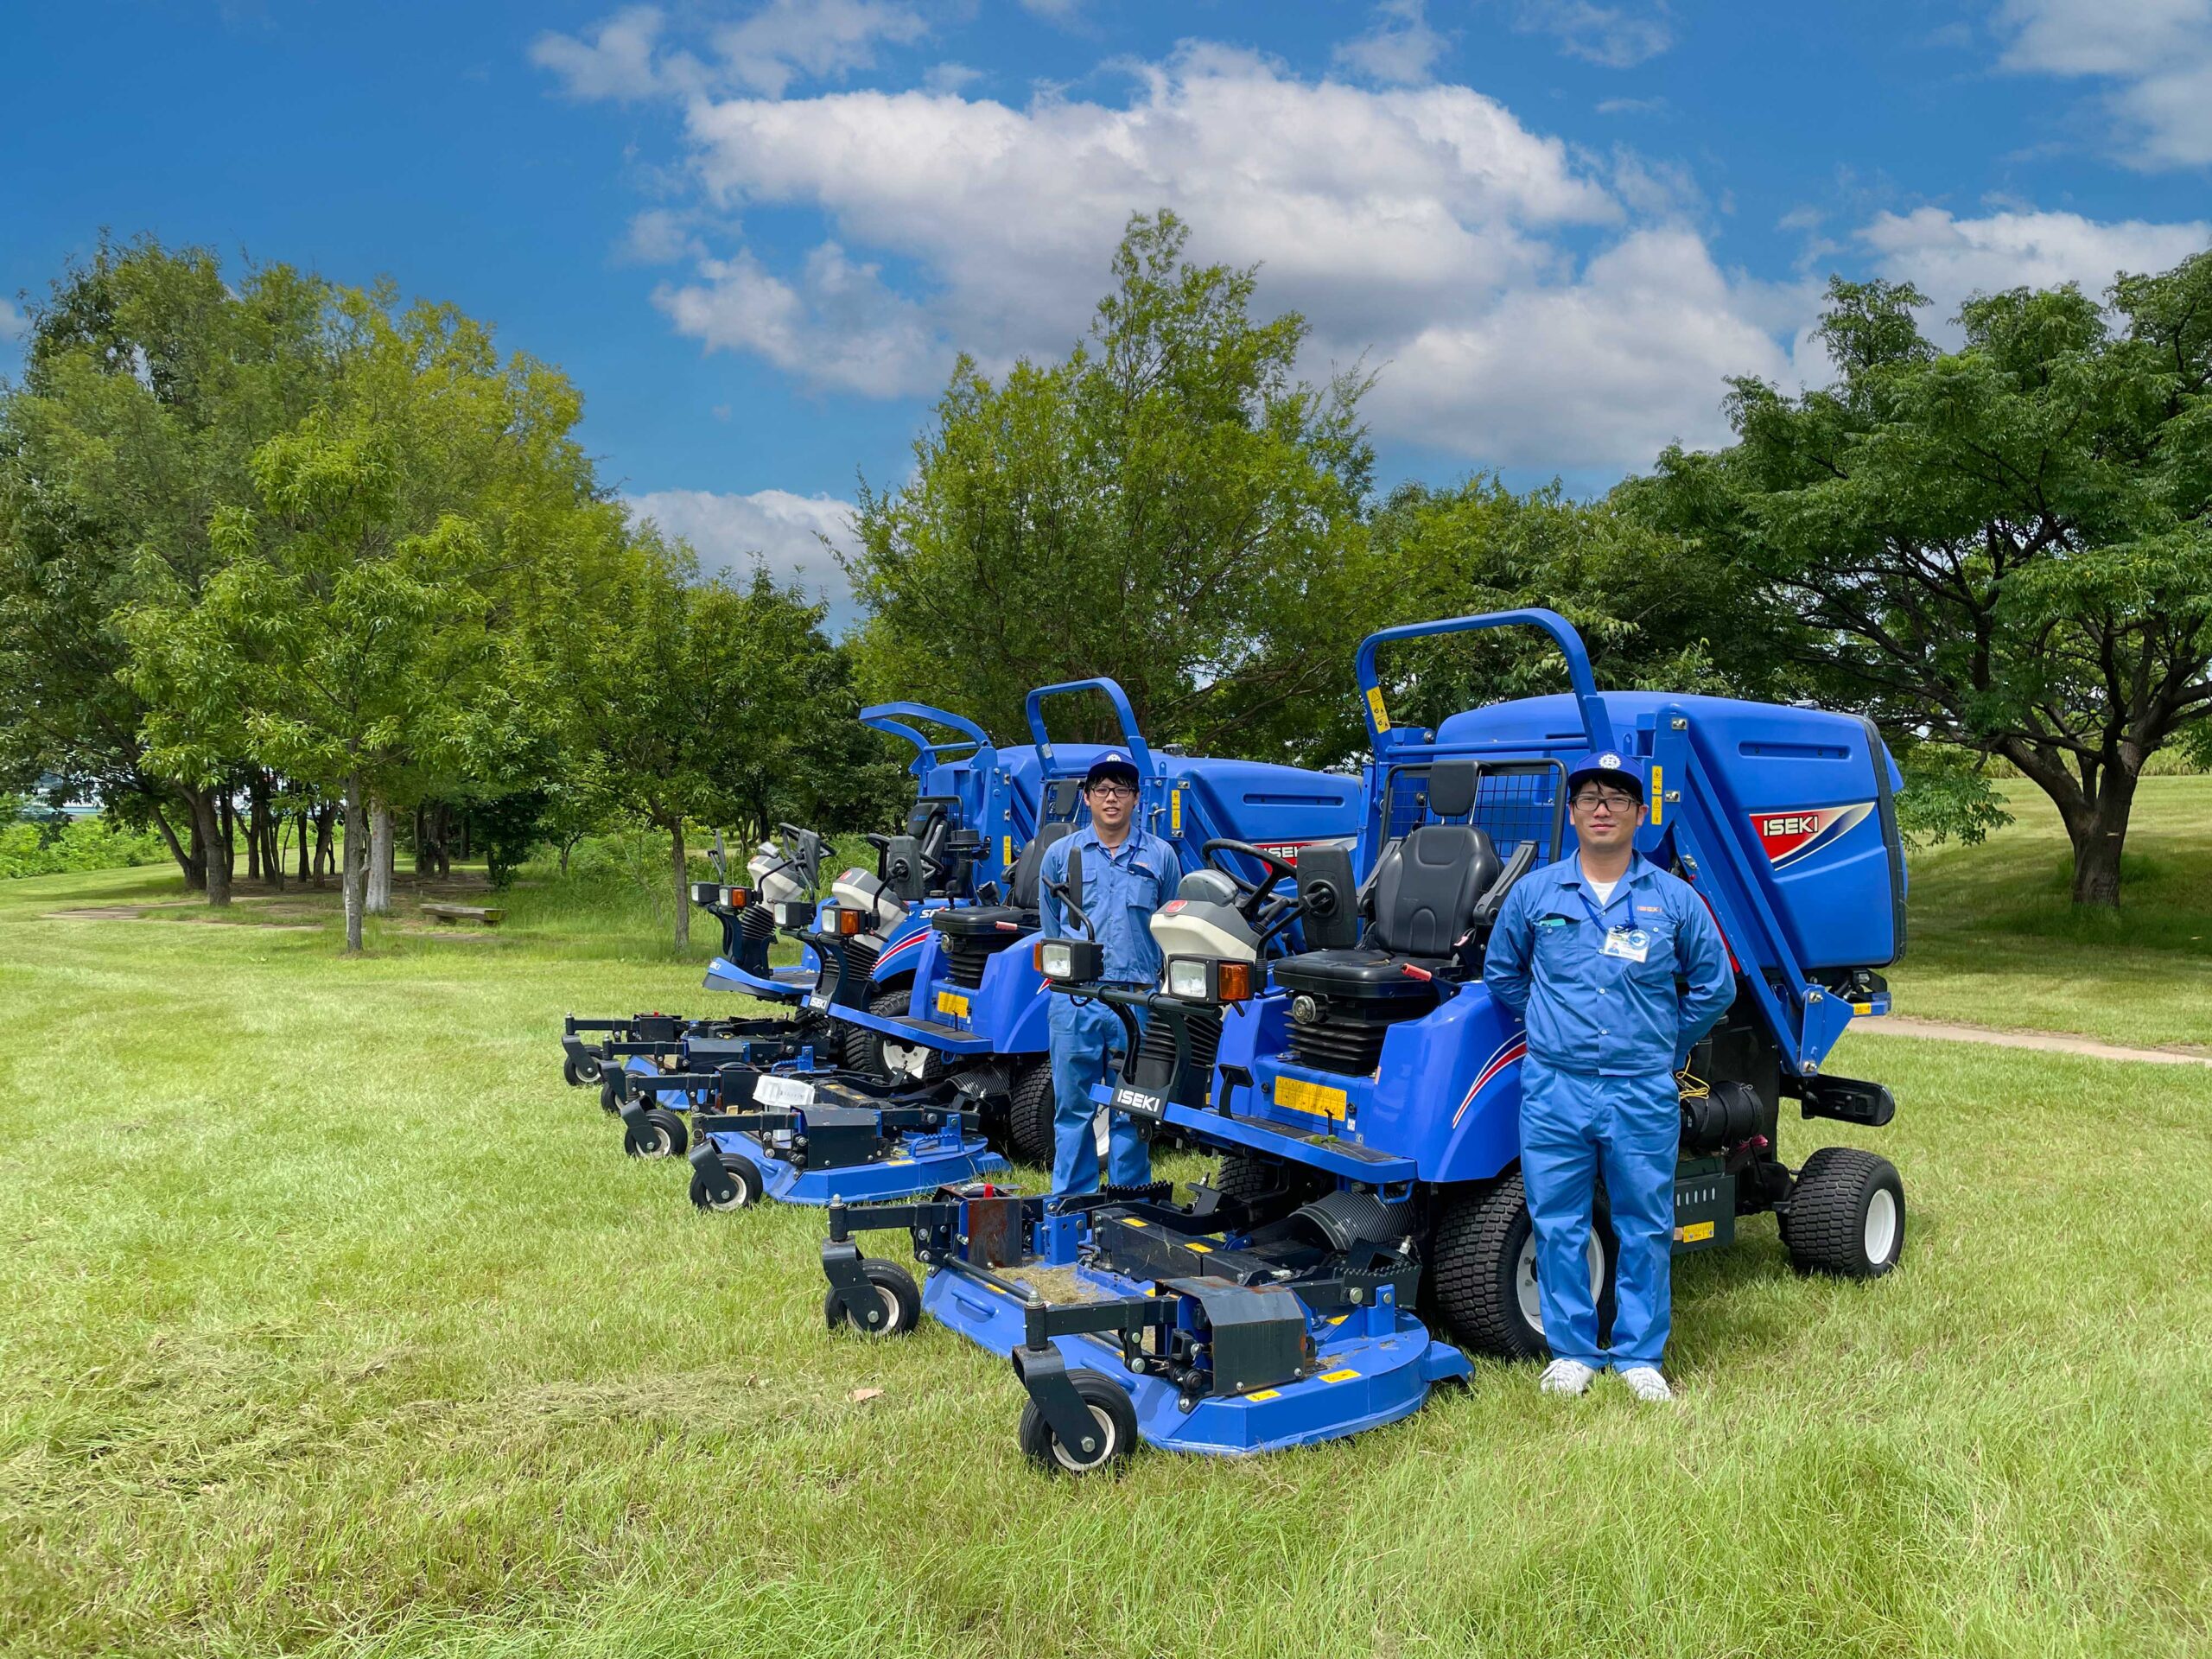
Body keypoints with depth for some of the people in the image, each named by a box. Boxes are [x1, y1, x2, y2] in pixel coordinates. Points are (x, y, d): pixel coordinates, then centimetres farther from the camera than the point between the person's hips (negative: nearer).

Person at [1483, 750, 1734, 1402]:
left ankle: (1640, 1356, 22)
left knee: (1645, 1230, 7)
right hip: (1554, 1091, 1)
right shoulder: (1534, 893, 3)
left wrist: (1668, 1046, 10)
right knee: (1558, 1227, 6)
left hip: (1643, 1096, 0)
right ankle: (1572, 1351, 20)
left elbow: (1714, 987, 12)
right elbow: (1501, 973, 17)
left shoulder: (1674, 899, 2)